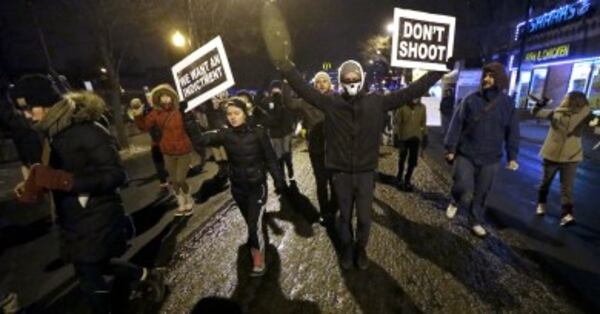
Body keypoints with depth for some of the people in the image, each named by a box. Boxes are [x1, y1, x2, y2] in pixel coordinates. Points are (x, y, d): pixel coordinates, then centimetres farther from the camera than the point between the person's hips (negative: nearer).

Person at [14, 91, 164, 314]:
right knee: (98, 265, 21)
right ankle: (147, 276, 41)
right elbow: (57, 173, 17)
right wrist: (33, 184, 0)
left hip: (96, 218, -9)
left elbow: (116, 175, -25)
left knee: (88, 274, 6)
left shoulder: (89, 132, -20)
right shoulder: (55, 133, 6)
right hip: (76, 218, 9)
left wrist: (64, 181, -30)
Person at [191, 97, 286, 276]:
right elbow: (202, 138, -24)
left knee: (255, 225, -6)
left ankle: (259, 262, 17)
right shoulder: (225, 134, -7)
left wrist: (279, 180, -8)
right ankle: (259, 243, 50)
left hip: (257, 185, -4)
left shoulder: (258, 132, -14)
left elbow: (270, 158, -9)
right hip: (237, 187, 4)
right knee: (250, 222, 21)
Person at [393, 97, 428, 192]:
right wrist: (396, 137, -11)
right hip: (403, 137, -2)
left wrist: (425, 137, 5)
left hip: (416, 137, 2)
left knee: (413, 160, 1)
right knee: (402, 158, 13)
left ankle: (407, 180, 17)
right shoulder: (402, 106, -10)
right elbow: (396, 122, -8)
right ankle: (400, 178, 33)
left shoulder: (422, 107, -1)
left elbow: (423, 123, 6)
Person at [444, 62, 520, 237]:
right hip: (466, 154, -2)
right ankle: (456, 202, 23)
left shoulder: (507, 103, 3)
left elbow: (512, 132, 7)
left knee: (481, 194, 12)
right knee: (464, 190, -12)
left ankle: (476, 222, 31)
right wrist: (450, 148, -8)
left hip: (490, 158, 3)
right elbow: (456, 124, -4)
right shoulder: (471, 100, -4)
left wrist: (512, 156, 4)